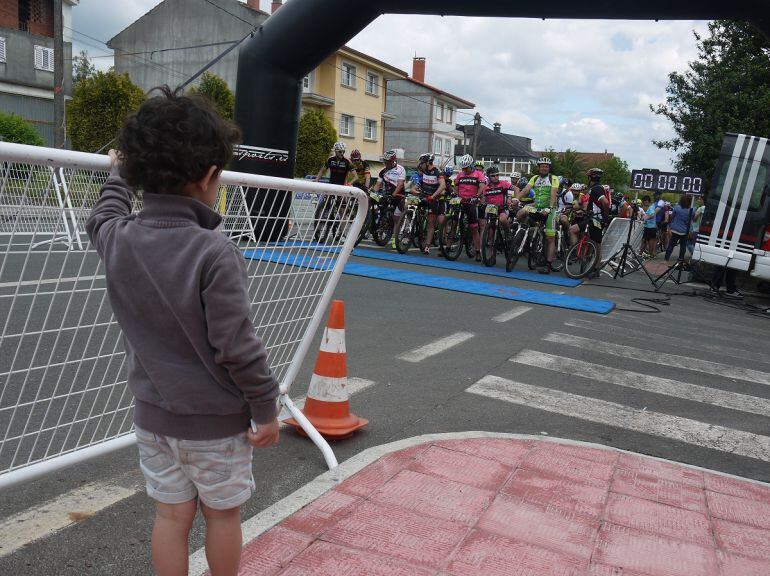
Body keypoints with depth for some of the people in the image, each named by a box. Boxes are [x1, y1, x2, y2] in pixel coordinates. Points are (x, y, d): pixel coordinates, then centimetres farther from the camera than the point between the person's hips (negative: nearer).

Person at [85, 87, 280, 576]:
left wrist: (120, 173, 37)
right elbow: (238, 347, -22)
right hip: (217, 422, -5)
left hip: (154, 414, 5)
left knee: (171, 517, 18)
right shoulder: (214, 253, -24)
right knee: (222, 515, 17)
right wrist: (266, 407, -9)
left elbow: (103, 217, 20)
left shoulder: (118, 239, -6)